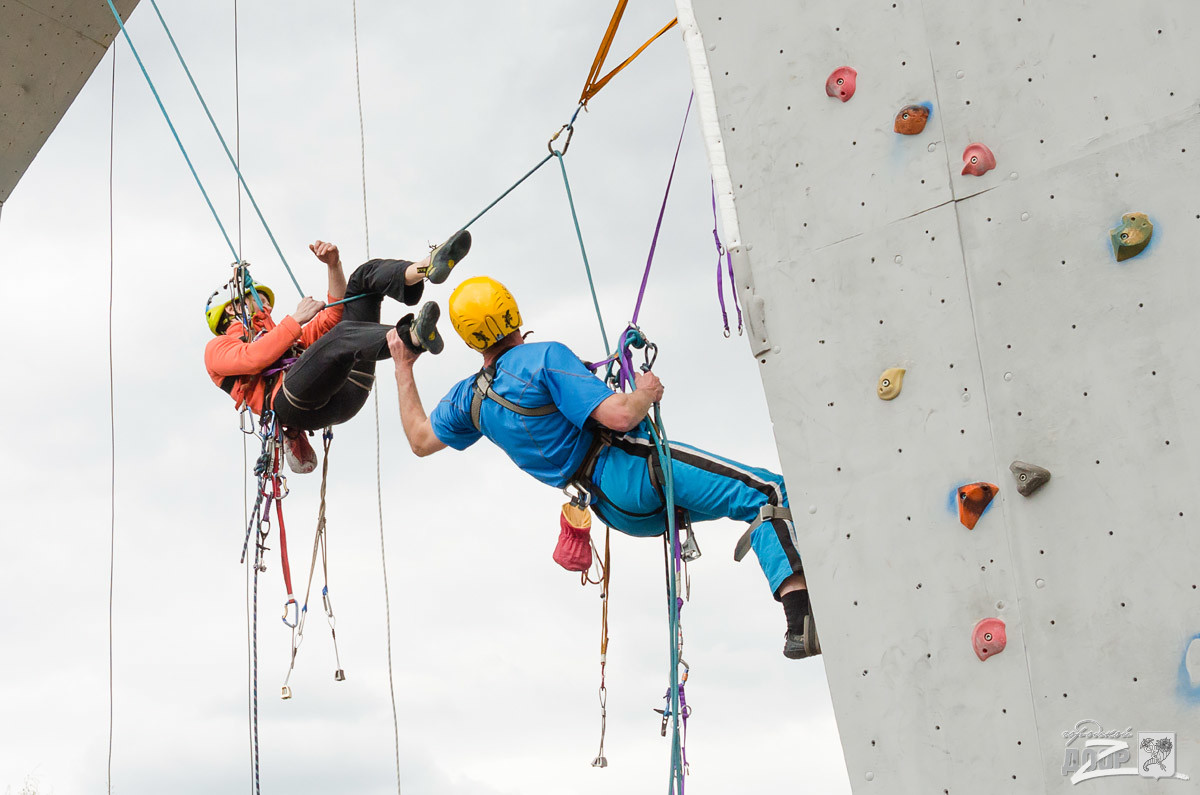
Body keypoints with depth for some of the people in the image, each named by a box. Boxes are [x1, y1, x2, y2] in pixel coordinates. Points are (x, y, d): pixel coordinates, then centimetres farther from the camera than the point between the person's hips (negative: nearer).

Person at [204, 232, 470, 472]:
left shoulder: (279, 337, 44)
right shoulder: (217, 349, 24)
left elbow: (329, 321, 32)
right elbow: (252, 359, -1)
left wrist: (334, 266, 22)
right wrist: (295, 320, 1)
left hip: (345, 394, 7)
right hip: (294, 402, -7)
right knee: (343, 335, -37)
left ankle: (426, 267, -28)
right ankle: (411, 336, -65)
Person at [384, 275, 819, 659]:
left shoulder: (470, 397, 8)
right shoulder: (545, 357, -15)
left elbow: (420, 440, 26)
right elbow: (619, 415, -23)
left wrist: (403, 369, 32)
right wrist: (645, 394, -1)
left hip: (621, 512, 8)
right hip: (634, 469, -8)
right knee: (768, 492, -15)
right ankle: (800, 622, -29)